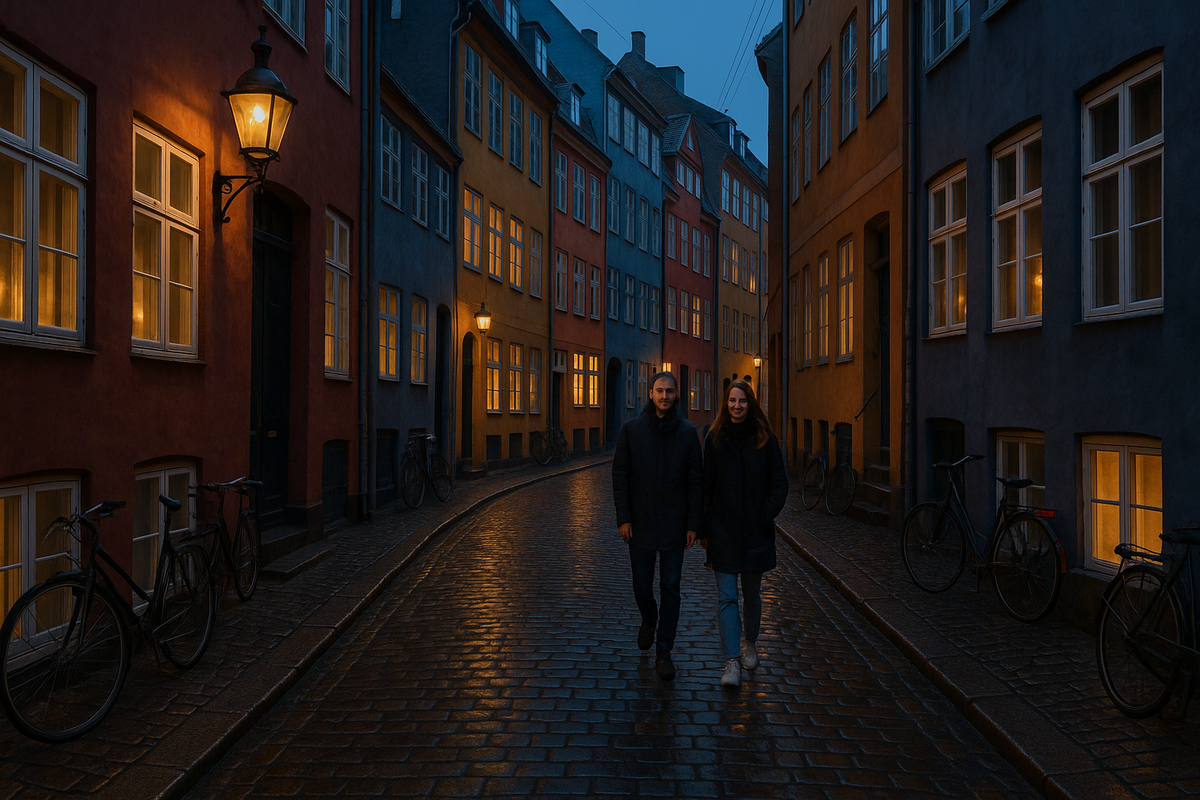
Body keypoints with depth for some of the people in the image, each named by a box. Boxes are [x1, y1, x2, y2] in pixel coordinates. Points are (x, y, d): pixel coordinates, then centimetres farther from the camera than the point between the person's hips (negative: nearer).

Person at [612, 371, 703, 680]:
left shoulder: (687, 432, 0)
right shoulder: (632, 429, -1)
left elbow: (695, 480, 1)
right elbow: (620, 474, 0)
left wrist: (693, 524, -3)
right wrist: (623, 517, -5)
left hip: (674, 525, 0)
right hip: (640, 524, 0)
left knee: (670, 588, 2)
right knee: (642, 585, 10)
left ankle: (664, 652, 13)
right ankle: (649, 620, 42)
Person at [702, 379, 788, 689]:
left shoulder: (765, 439, 0)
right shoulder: (715, 439, 1)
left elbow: (779, 483, 3)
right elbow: (706, 485, 2)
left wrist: (767, 515, -8)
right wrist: (706, 528, -3)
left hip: (756, 532, 1)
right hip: (724, 531, -1)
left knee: (752, 593, 15)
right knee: (726, 597, -6)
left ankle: (750, 643, 38)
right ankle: (732, 663, -5)